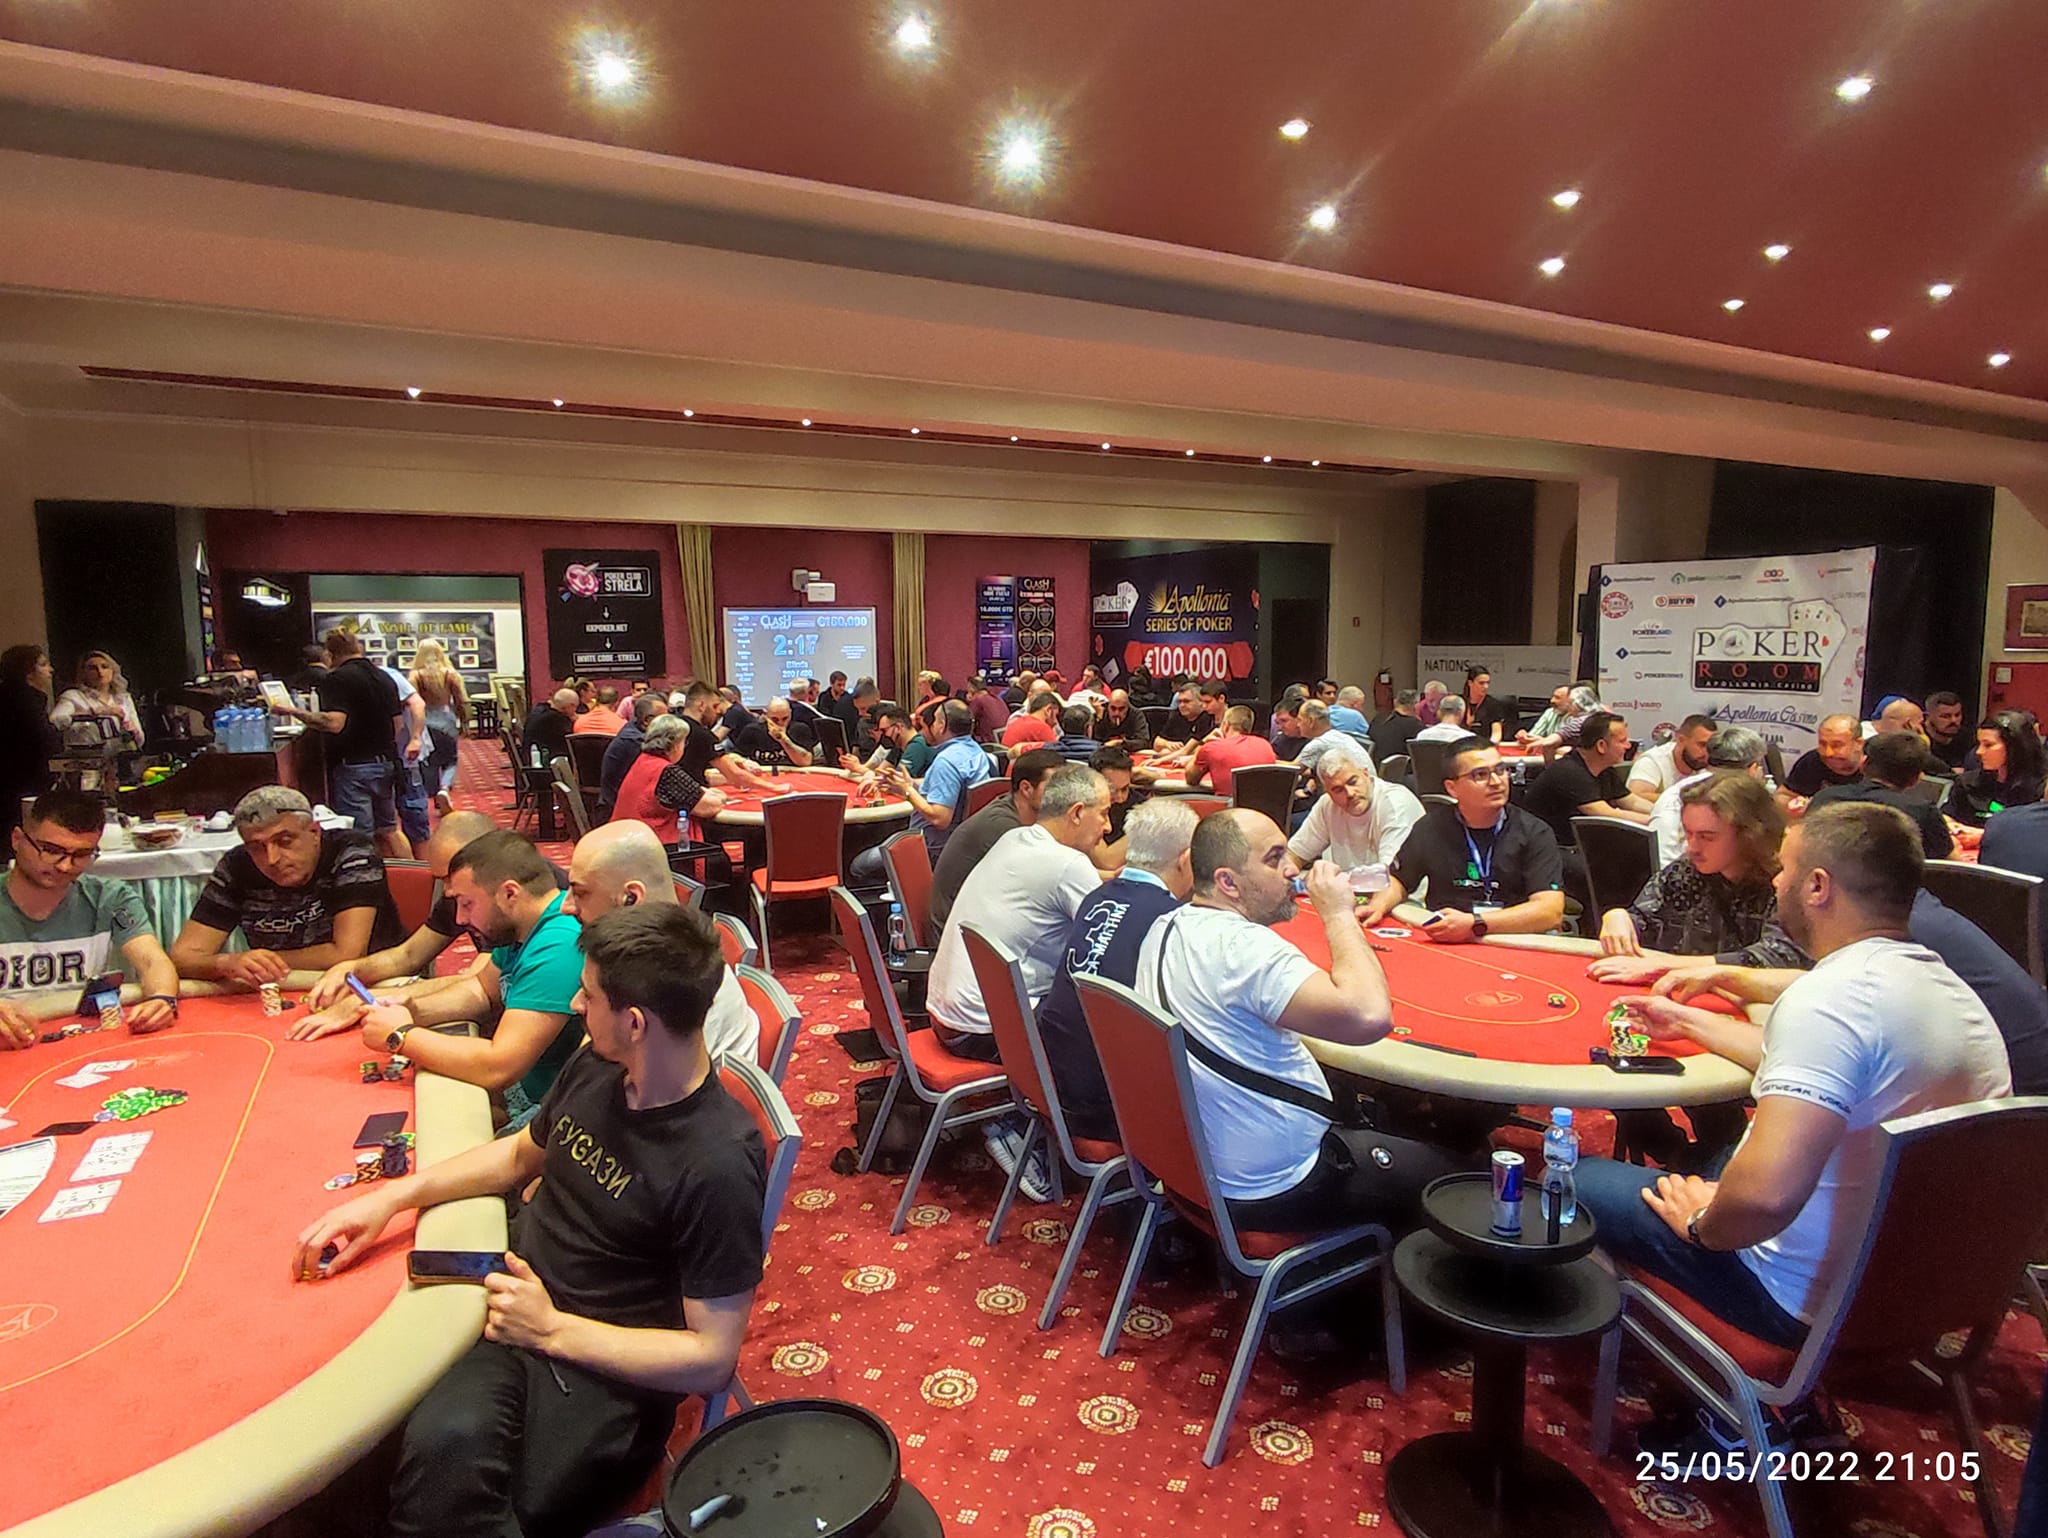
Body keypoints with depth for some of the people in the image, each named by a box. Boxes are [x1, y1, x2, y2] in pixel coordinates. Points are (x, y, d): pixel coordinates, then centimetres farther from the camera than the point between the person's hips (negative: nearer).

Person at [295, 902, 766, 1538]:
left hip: (598, 1366, -7)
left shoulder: (719, 1165, -23)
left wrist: (551, 1329, -16)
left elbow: (711, 1359, -17)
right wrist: (395, 1195, 8)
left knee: (446, 1452, -35)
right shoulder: (596, 1069, 1)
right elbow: (521, 1153, 22)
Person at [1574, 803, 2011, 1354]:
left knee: (1577, 1179, 3)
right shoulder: (1946, 985, 2)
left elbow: (1767, 1194, -39)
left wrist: (1702, 1223, -17)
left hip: (1806, 1300, -10)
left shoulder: (1834, 994, -30)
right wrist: (1687, 1021, 29)